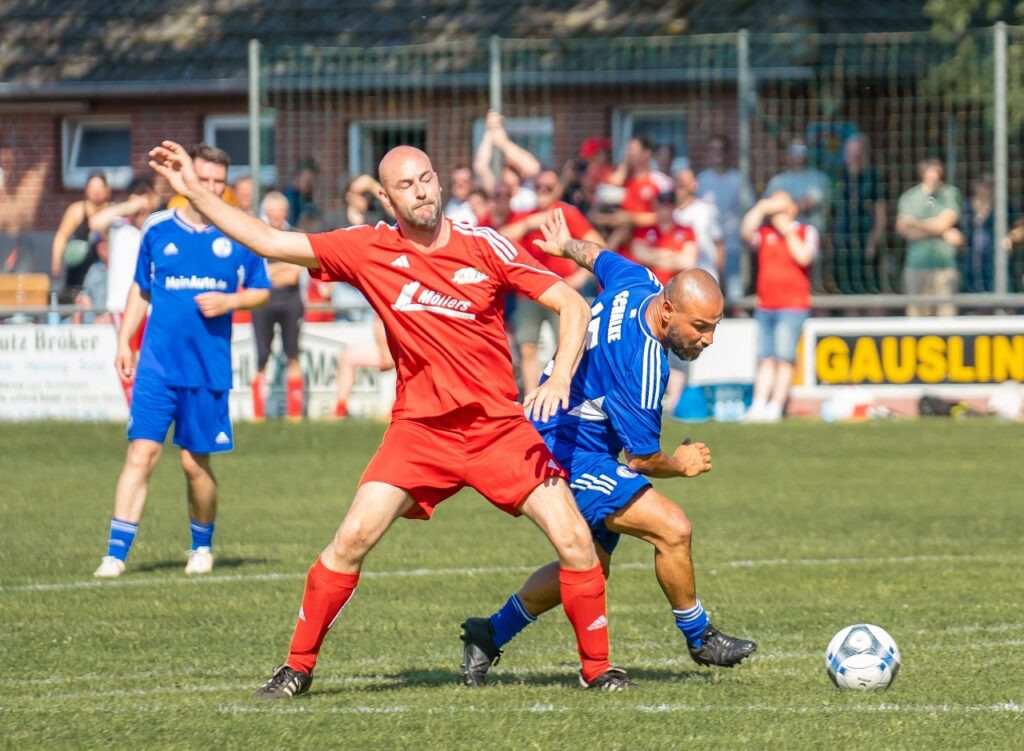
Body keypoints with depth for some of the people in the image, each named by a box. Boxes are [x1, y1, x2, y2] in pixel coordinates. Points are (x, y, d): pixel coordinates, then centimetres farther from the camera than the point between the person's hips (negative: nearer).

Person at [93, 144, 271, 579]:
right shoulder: (157, 230, 5)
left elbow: (261, 291, 10)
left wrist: (229, 301, -10)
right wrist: (123, 342, 9)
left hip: (210, 368, 0)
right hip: (157, 365, 0)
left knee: (195, 462, 6)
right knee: (142, 452, -10)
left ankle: (202, 546, 29)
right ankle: (116, 553, -10)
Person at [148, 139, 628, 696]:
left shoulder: (484, 247, -7)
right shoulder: (369, 249, -3)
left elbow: (573, 305, -6)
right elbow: (270, 242, 0)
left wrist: (559, 380, -21)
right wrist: (194, 191, -4)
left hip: (498, 426, -1)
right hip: (418, 427, 1)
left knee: (575, 541, -10)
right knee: (351, 539, -12)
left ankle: (596, 667, 9)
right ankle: (298, 666, 3)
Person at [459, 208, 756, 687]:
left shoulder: (637, 282, -7)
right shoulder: (642, 364, -31)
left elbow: (598, 257, 18)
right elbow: (641, 458, -21)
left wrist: (566, 246, 40)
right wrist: (681, 464, 0)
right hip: (573, 458, -11)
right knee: (672, 528, -19)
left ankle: (489, 636, 28)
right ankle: (699, 638, 1)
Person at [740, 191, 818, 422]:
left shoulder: (806, 232, 5)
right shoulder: (765, 232, 15)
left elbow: (804, 257, -11)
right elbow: (746, 232, -4)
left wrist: (787, 230, -7)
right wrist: (762, 207, -4)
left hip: (792, 307, -4)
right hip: (765, 306, 4)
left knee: (784, 358, -10)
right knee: (765, 358, 2)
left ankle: (775, 407, -10)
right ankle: (758, 406, 0)